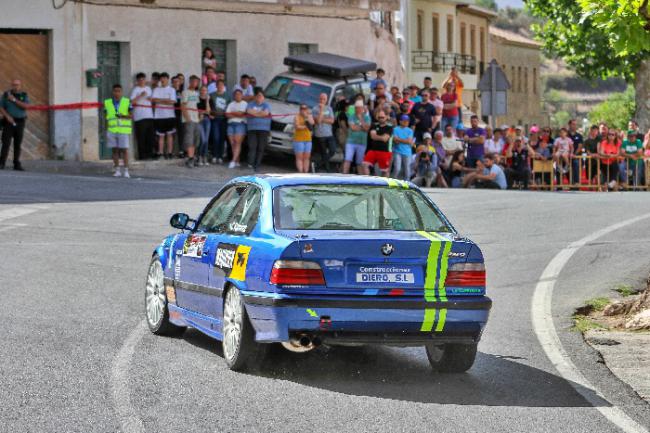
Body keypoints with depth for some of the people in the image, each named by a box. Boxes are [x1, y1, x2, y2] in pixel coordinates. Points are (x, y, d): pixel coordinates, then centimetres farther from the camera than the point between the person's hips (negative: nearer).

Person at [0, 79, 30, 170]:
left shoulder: (24, 95, 2)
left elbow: (26, 106, -15)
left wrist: (14, 100, -19)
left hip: (20, 123, 1)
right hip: (9, 122, -1)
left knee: (17, 144, 4)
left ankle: (17, 164, 8)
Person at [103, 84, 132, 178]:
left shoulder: (127, 102, 4)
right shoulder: (107, 103, 10)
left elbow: (130, 116, 3)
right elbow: (106, 118, 13)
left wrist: (123, 116, -17)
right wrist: (106, 131, 9)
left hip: (123, 130, -2)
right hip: (111, 130, 2)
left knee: (124, 150, -5)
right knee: (114, 150, 3)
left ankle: (126, 171, -2)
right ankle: (117, 170, 10)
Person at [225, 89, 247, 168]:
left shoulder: (244, 104, 5)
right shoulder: (231, 104, 18)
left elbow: (241, 113, -9)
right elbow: (227, 115, 6)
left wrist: (232, 113, 3)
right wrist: (237, 115, -5)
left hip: (240, 124, -5)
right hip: (231, 124, 5)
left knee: (238, 143, -13)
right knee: (232, 143, -1)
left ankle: (234, 161, -21)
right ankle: (237, 161, 4)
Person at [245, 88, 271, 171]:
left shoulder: (266, 105, 9)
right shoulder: (251, 104, 14)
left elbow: (266, 113, -9)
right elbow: (249, 111, -4)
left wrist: (254, 113, -5)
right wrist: (260, 113, -9)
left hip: (263, 130, 0)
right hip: (252, 129, 0)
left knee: (261, 148, -3)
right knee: (252, 147, -11)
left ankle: (257, 165, 0)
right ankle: (250, 164, -19)